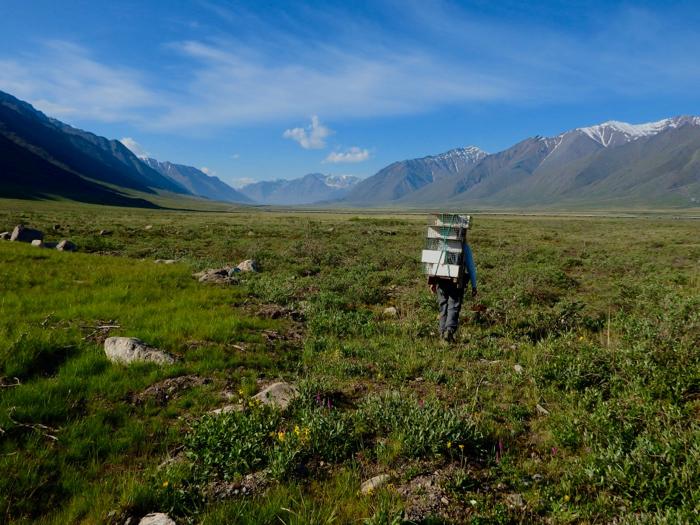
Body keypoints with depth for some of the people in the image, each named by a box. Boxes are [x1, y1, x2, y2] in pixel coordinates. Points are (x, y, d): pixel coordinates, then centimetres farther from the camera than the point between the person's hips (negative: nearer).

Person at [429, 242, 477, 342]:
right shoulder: (464, 246, 4)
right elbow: (471, 266, 5)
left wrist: (431, 282, 14)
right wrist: (474, 285, 9)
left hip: (441, 280, 3)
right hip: (457, 281, -3)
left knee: (443, 307, 13)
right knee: (454, 307, -1)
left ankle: (443, 332, 14)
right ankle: (450, 329, -19)